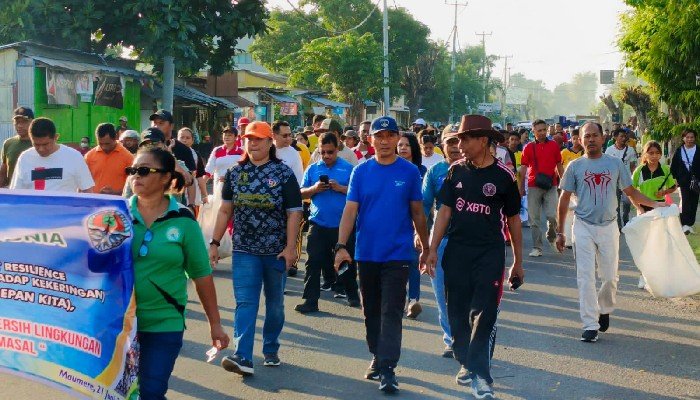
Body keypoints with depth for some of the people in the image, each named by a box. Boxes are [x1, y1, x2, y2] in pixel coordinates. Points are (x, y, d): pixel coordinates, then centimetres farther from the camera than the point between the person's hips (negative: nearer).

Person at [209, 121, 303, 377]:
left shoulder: (284, 173, -3)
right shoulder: (235, 173, 5)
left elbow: (293, 212, -7)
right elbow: (225, 210, 8)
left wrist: (290, 247, -14)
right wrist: (215, 242, 3)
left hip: (276, 251, -1)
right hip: (244, 250, 1)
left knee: (275, 303, 11)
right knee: (245, 302, -8)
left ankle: (271, 350, 27)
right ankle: (243, 358, -15)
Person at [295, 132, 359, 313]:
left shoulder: (348, 168, 2)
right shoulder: (313, 169, 9)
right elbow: (302, 193, 8)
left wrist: (341, 188, -16)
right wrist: (314, 189, -11)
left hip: (342, 224, -1)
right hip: (318, 224, 1)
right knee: (314, 262, -2)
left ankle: (352, 294, 29)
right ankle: (310, 300, 2)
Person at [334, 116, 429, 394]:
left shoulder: (409, 172, -1)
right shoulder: (361, 172, 1)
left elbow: (417, 212, 5)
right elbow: (350, 210, -3)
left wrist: (426, 248, 9)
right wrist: (341, 246, -13)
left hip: (397, 253, -2)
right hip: (366, 253, 3)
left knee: (391, 312, -6)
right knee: (371, 311, 14)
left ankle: (388, 369, -5)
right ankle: (377, 357, 30)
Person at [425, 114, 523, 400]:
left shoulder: (504, 175, -4)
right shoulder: (456, 171, 5)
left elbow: (513, 219, 3)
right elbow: (445, 211, 7)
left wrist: (518, 262, 5)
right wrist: (433, 249, 0)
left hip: (490, 253, -3)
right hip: (456, 251, 3)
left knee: (484, 313, -6)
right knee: (457, 312, 9)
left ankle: (481, 375, -2)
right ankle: (466, 362, 27)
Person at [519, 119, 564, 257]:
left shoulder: (554, 145, 7)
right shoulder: (529, 147, 5)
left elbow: (559, 166, 12)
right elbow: (523, 168, 7)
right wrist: (521, 187, 3)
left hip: (551, 186, 0)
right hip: (533, 186, 0)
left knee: (552, 215, -12)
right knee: (534, 218, 1)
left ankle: (552, 234, 19)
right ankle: (537, 248, 8)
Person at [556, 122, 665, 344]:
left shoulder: (615, 163, 5)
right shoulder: (575, 166, 2)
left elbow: (631, 192, 11)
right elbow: (564, 199, 5)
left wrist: (654, 204, -3)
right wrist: (560, 232, 3)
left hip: (608, 226, 1)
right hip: (584, 227, -1)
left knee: (610, 277, 5)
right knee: (585, 277, -6)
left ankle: (604, 309, 32)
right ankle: (590, 325, -2)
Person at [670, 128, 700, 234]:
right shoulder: (679, 151, 3)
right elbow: (673, 167, 6)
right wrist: (675, 179, -1)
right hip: (684, 181, -1)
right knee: (685, 201, -11)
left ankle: (690, 224, 16)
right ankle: (685, 224, -14)